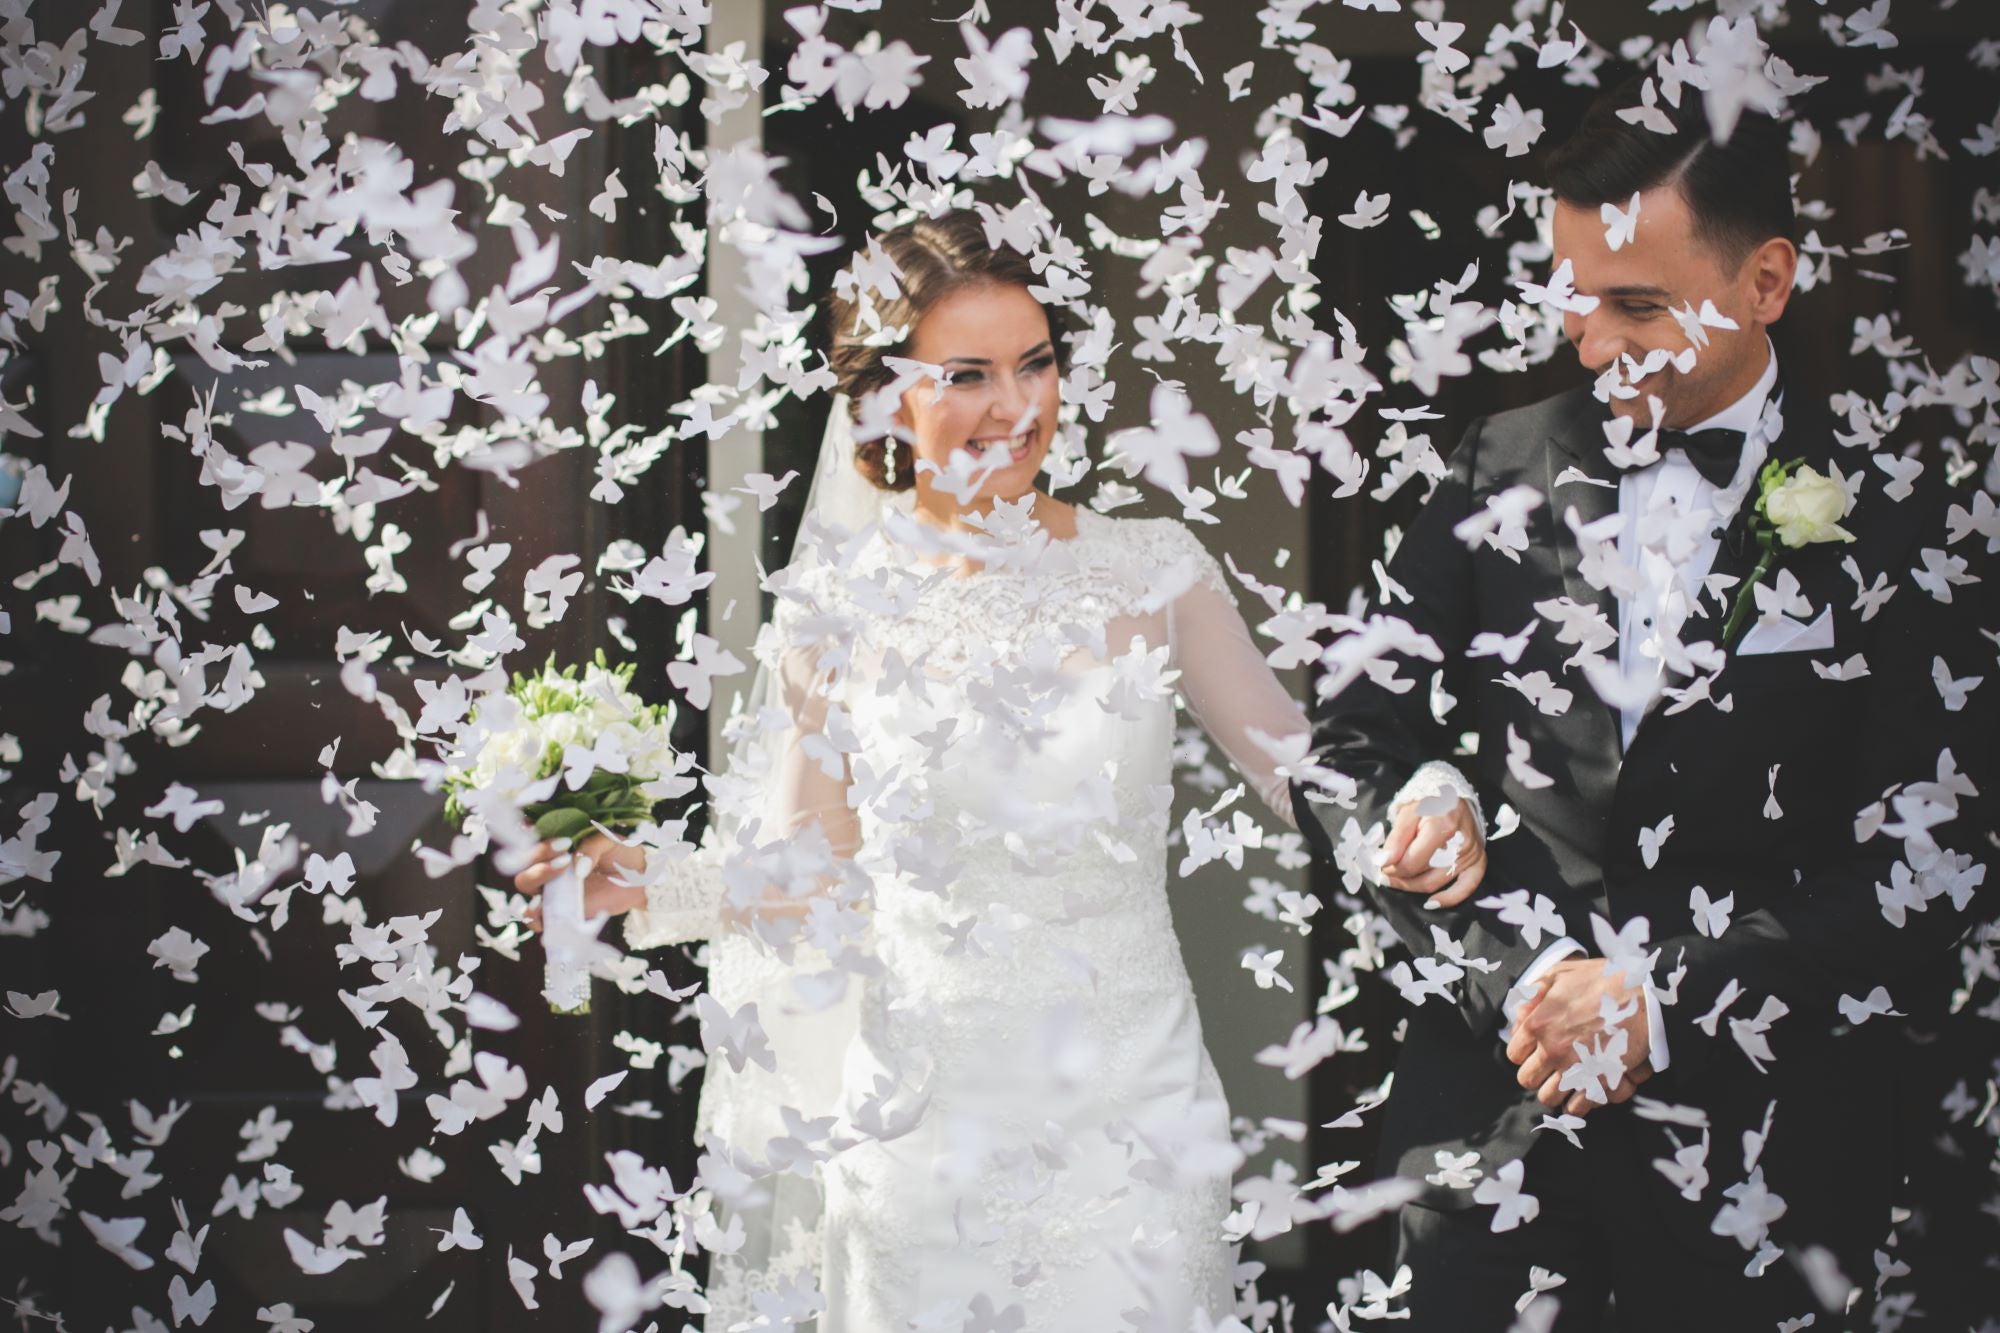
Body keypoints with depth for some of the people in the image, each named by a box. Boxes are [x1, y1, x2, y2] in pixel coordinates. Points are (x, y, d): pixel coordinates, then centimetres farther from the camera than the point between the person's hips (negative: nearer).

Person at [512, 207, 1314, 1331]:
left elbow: (1303, 773, 2)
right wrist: (644, 887, -9)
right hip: (928, 1124, 0)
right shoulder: (839, 609, -2)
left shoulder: (1151, 569, -3)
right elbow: (805, 876, 5)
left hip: (1131, 1106, 0)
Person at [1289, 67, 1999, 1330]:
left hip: (1759, 1135, -1)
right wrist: (1526, 974, -10)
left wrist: (1660, 1001, -14)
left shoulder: (1898, 529, -4)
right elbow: (1348, 745, 3)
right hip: (1494, 1102, 2)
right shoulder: (1505, 471, 3)